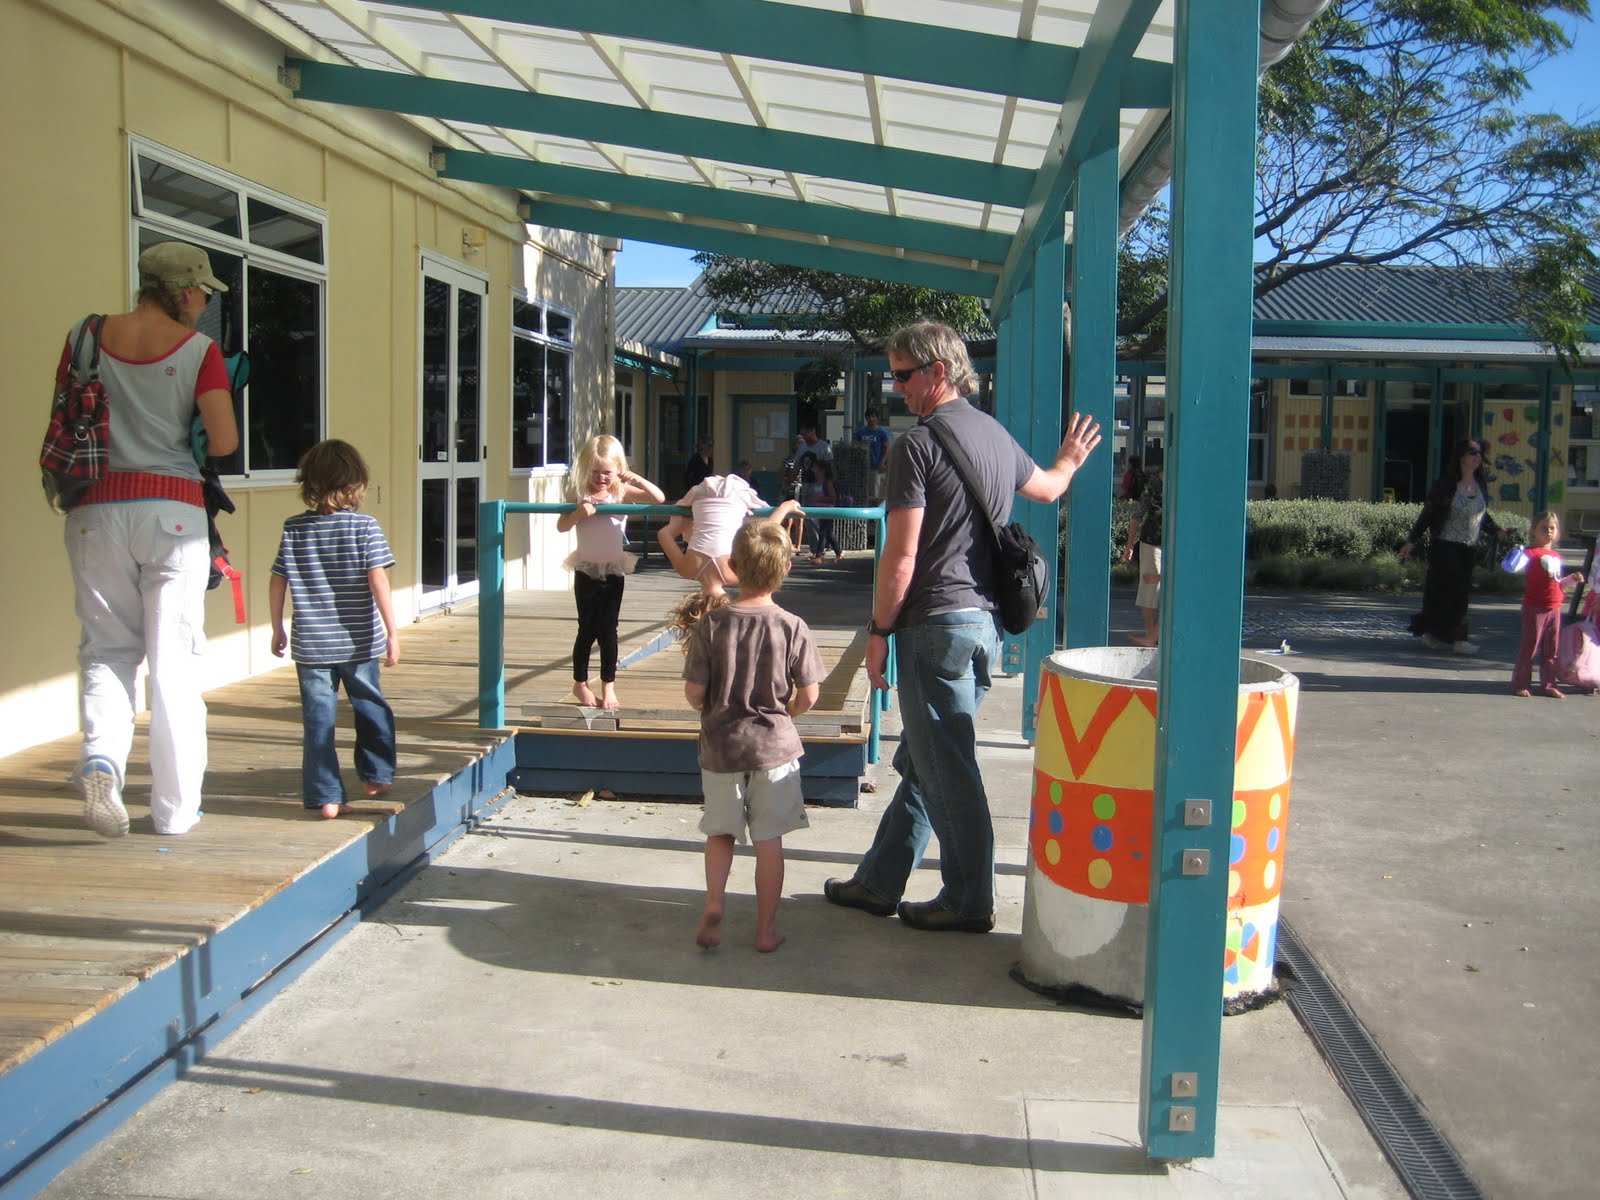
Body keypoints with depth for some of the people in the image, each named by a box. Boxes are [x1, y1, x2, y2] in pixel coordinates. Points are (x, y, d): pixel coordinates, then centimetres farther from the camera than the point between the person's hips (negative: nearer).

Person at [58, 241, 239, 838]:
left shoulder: (85, 337, 4)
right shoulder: (199, 350, -5)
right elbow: (224, 442, -11)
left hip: (96, 509, 3)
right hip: (172, 510, -2)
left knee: (106, 646, 15)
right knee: (175, 659, 5)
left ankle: (101, 757, -11)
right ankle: (175, 807, 11)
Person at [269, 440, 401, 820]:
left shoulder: (294, 528, 0)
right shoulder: (365, 526, -8)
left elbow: (277, 582, 3)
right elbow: (378, 580, -14)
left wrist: (278, 629, 15)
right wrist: (392, 632, -10)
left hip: (310, 645, 1)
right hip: (359, 643, -1)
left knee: (318, 719, 6)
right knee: (371, 707, 19)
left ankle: (325, 796, 6)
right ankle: (376, 776, 32)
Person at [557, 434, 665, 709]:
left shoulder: (623, 492, -4)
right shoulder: (580, 494, -5)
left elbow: (659, 499, -12)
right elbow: (561, 526, -9)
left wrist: (637, 480, -24)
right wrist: (579, 513, -27)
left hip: (614, 570, 1)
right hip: (586, 570, -1)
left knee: (608, 630, 4)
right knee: (587, 629, 6)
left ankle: (608, 687, 12)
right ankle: (580, 683, 21)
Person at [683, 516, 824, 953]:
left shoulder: (711, 625, -10)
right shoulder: (792, 627, -11)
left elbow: (693, 693, -8)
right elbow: (809, 694, -7)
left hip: (720, 745, 1)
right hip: (775, 746, 0)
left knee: (721, 831, 18)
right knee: (769, 839, 9)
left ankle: (714, 903, 0)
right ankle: (767, 928, 15)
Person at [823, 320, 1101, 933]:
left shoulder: (918, 443, -13)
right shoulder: (996, 434, 11)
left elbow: (901, 555, -16)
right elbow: (1047, 487, 32)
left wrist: (878, 631, -7)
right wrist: (1071, 458, 54)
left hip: (937, 623, -9)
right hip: (985, 618, 9)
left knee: (946, 769, 1)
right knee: (921, 761, 15)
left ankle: (969, 901, 11)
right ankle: (878, 882, 25)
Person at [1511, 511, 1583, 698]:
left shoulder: (1556, 556, 15)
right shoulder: (1531, 553, -8)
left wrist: (1572, 579, 8)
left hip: (1554, 608, 7)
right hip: (1535, 607, -7)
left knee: (1551, 649, 10)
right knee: (1530, 647, -2)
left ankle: (1548, 684, 18)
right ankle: (1520, 684, 5)